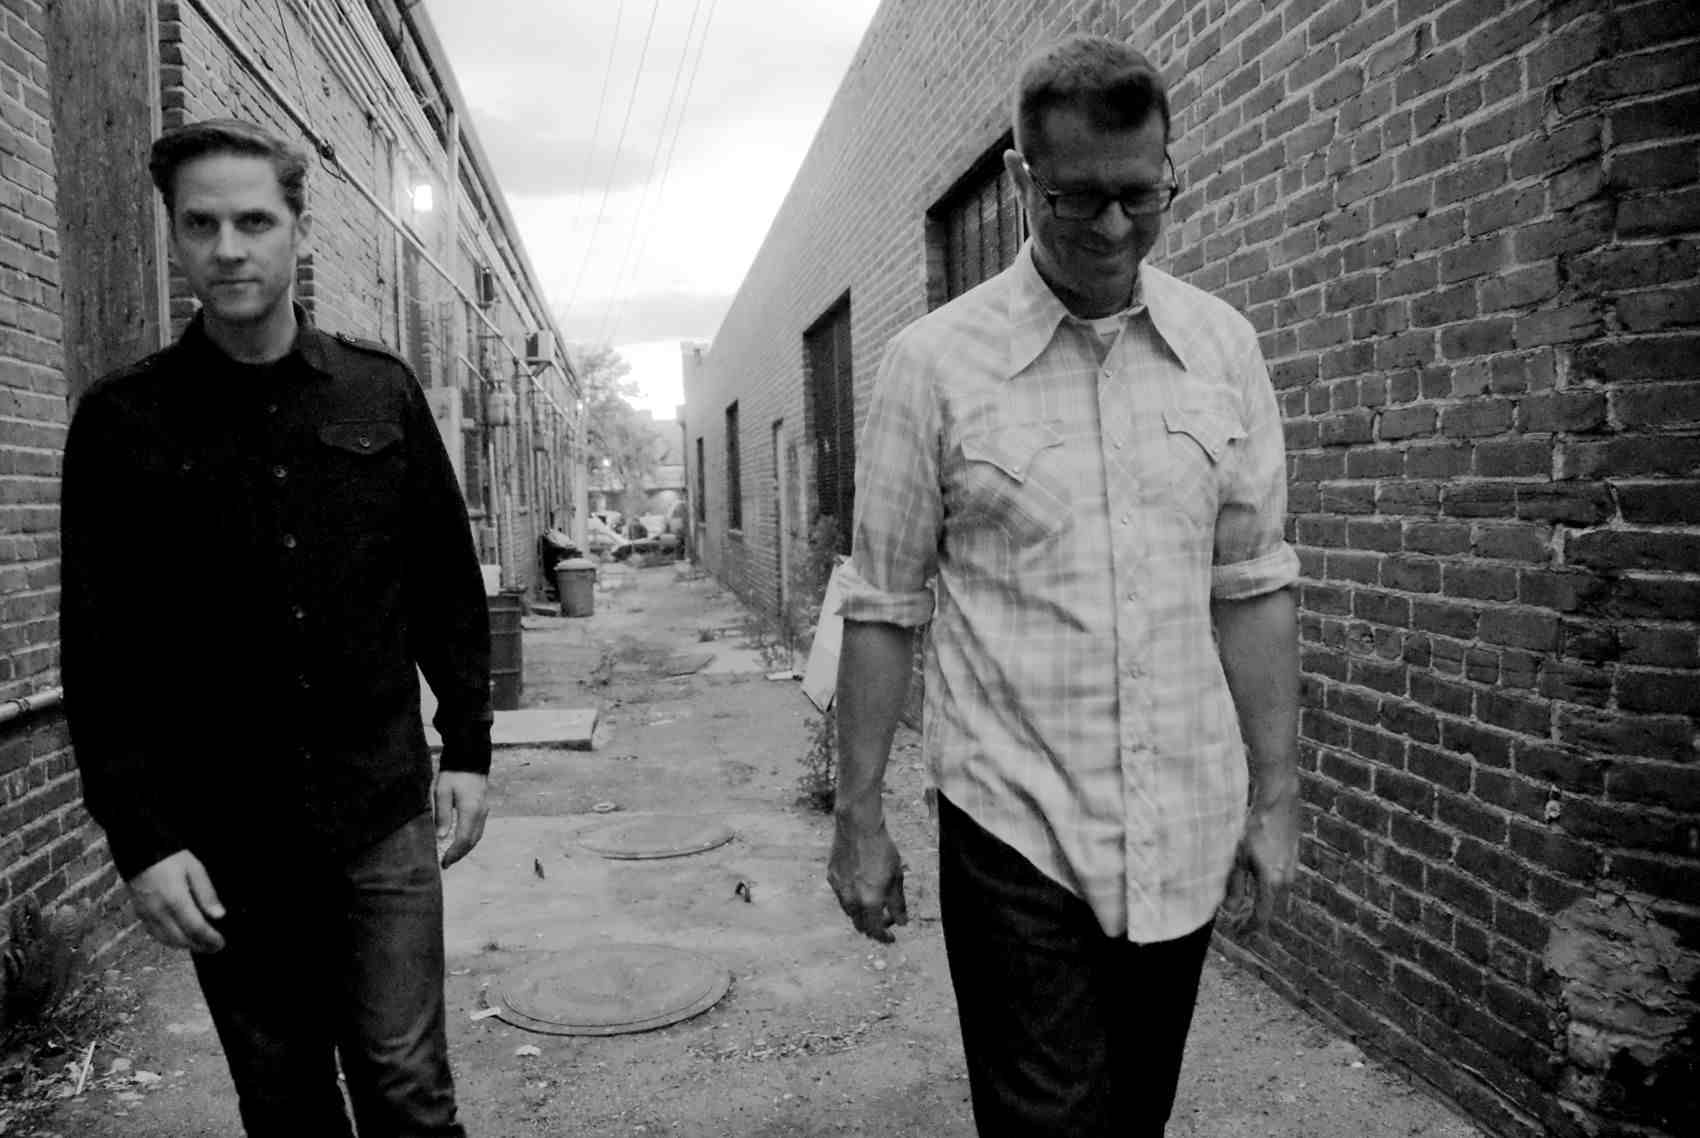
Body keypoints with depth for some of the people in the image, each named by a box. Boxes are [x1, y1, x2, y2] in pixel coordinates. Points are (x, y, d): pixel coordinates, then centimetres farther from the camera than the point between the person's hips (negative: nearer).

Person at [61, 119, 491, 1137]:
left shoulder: (383, 391, 2)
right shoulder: (122, 421, -2)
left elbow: (449, 583, 7)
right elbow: (102, 656, -3)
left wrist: (468, 746, 3)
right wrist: (141, 840, -7)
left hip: (384, 819, 1)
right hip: (221, 843, 0)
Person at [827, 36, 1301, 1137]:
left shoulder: (1223, 345, 3)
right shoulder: (935, 359, -7)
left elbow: (1252, 582, 7)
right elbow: (884, 606, -4)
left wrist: (1276, 791, 6)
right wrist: (859, 816, -2)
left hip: (1186, 829, 4)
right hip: (1016, 826, -3)